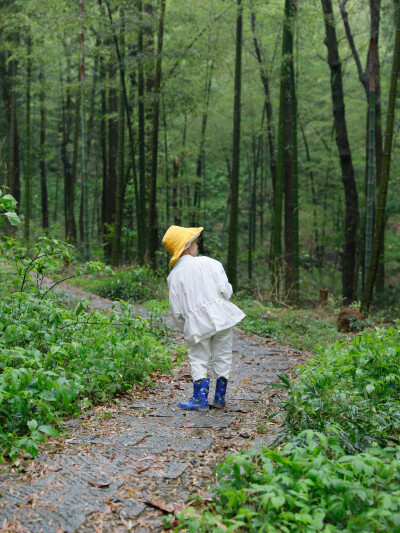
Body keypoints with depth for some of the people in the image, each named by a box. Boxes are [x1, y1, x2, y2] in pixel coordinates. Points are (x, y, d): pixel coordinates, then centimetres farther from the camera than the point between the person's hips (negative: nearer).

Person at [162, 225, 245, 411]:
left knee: (198, 360, 13)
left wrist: (186, 329, 19)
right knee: (222, 357, 12)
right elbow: (225, 290, -8)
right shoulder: (208, 263, -2)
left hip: (196, 323, 1)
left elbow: (176, 311, 5)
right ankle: (219, 398, 19)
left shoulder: (173, 275, 5)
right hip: (220, 316, 0)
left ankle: (200, 398, 4)